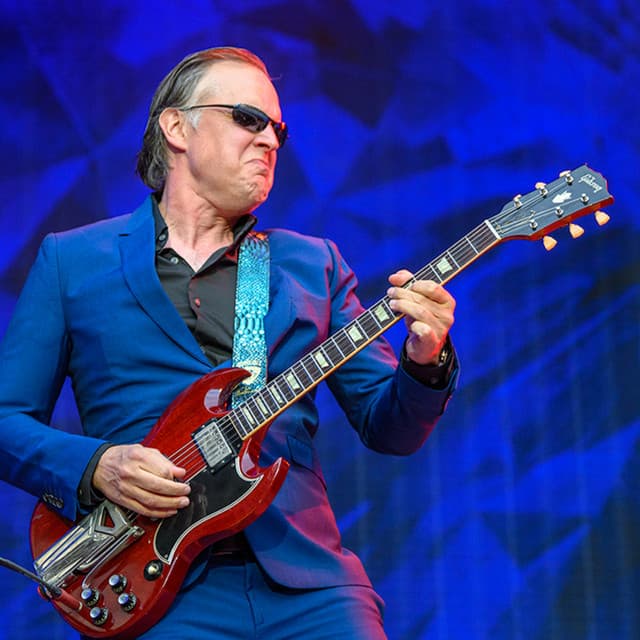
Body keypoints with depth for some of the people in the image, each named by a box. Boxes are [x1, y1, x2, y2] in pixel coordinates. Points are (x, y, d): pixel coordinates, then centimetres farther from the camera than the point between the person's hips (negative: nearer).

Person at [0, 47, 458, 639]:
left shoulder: (314, 264, 14)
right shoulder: (71, 259, 8)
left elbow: (388, 428, 10)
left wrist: (426, 363, -10)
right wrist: (95, 466, -13)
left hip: (305, 579, 3)